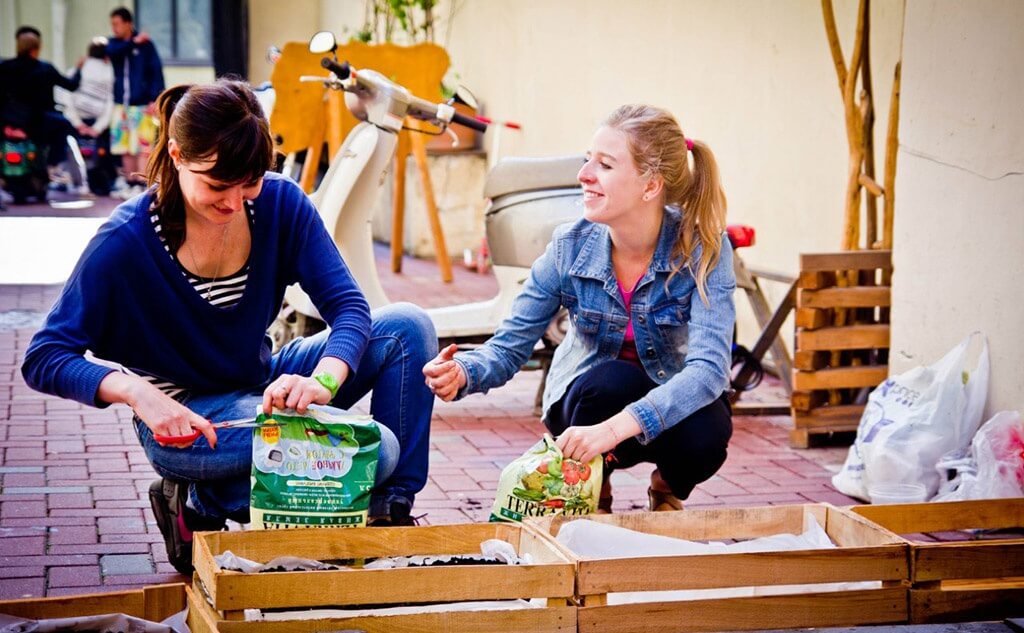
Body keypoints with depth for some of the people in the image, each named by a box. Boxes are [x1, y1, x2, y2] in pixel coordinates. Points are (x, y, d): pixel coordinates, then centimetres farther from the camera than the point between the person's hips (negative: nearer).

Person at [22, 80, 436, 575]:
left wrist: (323, 379, -35)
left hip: (264, 386, 6)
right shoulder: (125, 241, -20)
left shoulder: (280, 203, -9)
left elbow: (348, 306, -13)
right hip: (185, 421, -6)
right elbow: (43, 358, -19)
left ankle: (391, 512, -1)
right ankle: (201, 506, -5)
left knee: (406, 327, -13)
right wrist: (137, 392, -37)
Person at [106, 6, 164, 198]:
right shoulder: (114, 43, 10)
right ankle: (130, 183, 14)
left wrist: (155, 99, -12)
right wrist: (133, 42, -20)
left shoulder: (145, 44, -2)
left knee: (142, 146, -8)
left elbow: (156, 71, -5)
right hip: (121, 104, 4)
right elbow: (111, 51, -14)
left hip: (142, 104, -4)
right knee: (125, 147, 6)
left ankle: (140, 184, -7)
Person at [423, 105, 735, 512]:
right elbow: (510, 346, -13)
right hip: (589, 398, 1)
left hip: (673, 403, 0)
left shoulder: (703, 248, -24)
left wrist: (616, 427, -51)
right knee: (609, 380, -34)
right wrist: (462, 374, -38)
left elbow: (708, 368, -36)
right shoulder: (571, 246, -18)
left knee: (708, 433, -34)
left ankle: (668, 491, 3)